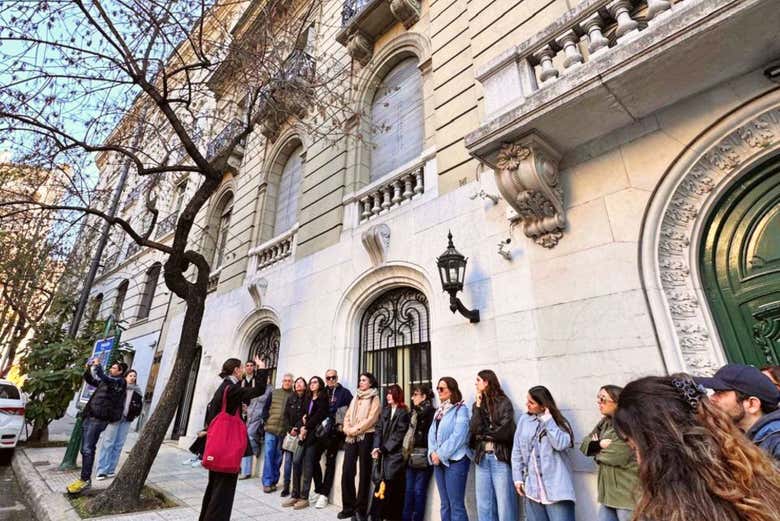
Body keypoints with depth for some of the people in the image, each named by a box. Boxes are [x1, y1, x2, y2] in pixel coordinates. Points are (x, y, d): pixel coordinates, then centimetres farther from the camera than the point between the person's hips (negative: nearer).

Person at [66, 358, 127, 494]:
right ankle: (85, 478, 18)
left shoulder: (120, 382, -9)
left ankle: (85, 480, -4)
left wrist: (97, 365, -12)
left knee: (88, 449, -10)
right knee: (85, 449, 11)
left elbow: (102, 377, -26)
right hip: (89, 417, 9)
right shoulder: (107, 381, 19)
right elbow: (90, 380, 30)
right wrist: (89, 368, 13)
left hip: (98, 419, -9)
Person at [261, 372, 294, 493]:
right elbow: (266, 408, 9)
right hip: (271, 429, 1)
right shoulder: (274, 393, 6)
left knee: (278, 456, 8)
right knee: (269, 454, 0)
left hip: (284, 431, -1)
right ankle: (267, 482, 8)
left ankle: (274, 481, 19)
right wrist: (266, 421, 0)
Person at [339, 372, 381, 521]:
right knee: (347, 471, 1)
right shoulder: (355, 398, 19)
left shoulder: (374, 398, 0)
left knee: (364, 473, 1)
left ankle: (361, 509, 11)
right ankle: (348, 506, 15)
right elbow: (347, 416, 14)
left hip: (366, 437, -5)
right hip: (351, 437, 5)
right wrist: (348, 429, -5)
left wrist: (355, 429, -11)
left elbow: (371, 418, -10)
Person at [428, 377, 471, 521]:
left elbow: (458, 436, -18)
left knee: (456, 505, -3)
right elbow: (432, 433, 10)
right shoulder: (439, 410, 14)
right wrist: (433, 452, -6)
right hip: (439, 461, 7)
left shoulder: (461, 409, -9)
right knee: (445, 504, 14)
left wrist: (441, 454, -15)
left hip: (455, 460, -7)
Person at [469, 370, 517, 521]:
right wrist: (478, 407, -7)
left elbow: (505, 432, -12)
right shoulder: (477, 405, 10)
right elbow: (473, 431, -1)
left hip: (500, 458, -5)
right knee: (484, 507, 11)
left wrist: (483, 433, -2)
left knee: (504, 506, 1)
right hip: (482, 458, 5)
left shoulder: (504, 402, -4)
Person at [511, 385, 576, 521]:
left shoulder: (558, 422, -1)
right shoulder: (524, 420, 5)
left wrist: (547, 420, -15)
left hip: (556, 489, -3)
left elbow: (561, 444, -19)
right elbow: (517, 451, 8)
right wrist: (518, 478, 2)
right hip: (532, 488, 3)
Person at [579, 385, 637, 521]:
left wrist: (597, 452, -4)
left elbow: (617, 455, -23)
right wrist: (600, 444, -13)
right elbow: (585, 444, 8)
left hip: (628, 494, -7)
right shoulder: (605, 422, 10)